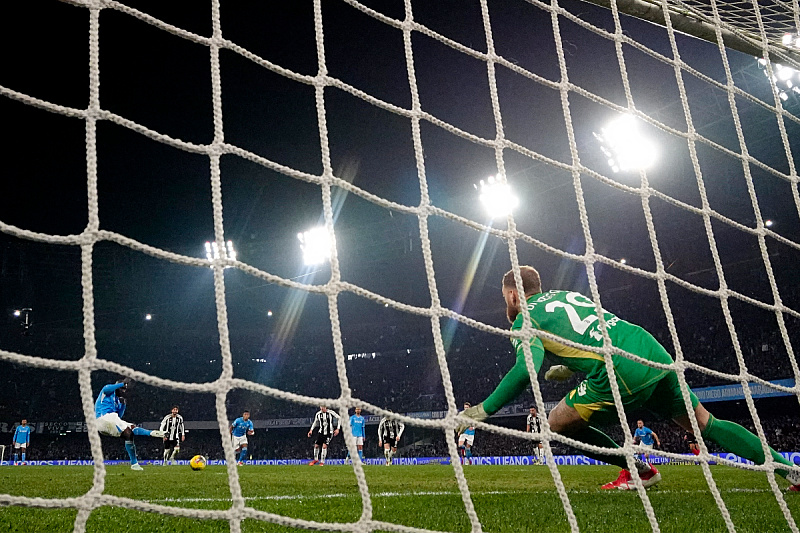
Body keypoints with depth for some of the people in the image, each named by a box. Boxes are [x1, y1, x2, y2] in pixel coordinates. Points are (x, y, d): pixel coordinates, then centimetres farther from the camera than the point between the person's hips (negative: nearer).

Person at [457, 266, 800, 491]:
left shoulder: (524, 319, 5)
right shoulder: (565, 293, 27)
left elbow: (528, 368, -15)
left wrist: (484, 410, -10)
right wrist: (572, 367, 40)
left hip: (623, 374, -8)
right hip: (654, 351, 8)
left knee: (558, 424, 8)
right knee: (706, 424, 17)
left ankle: (639, 471, 13)